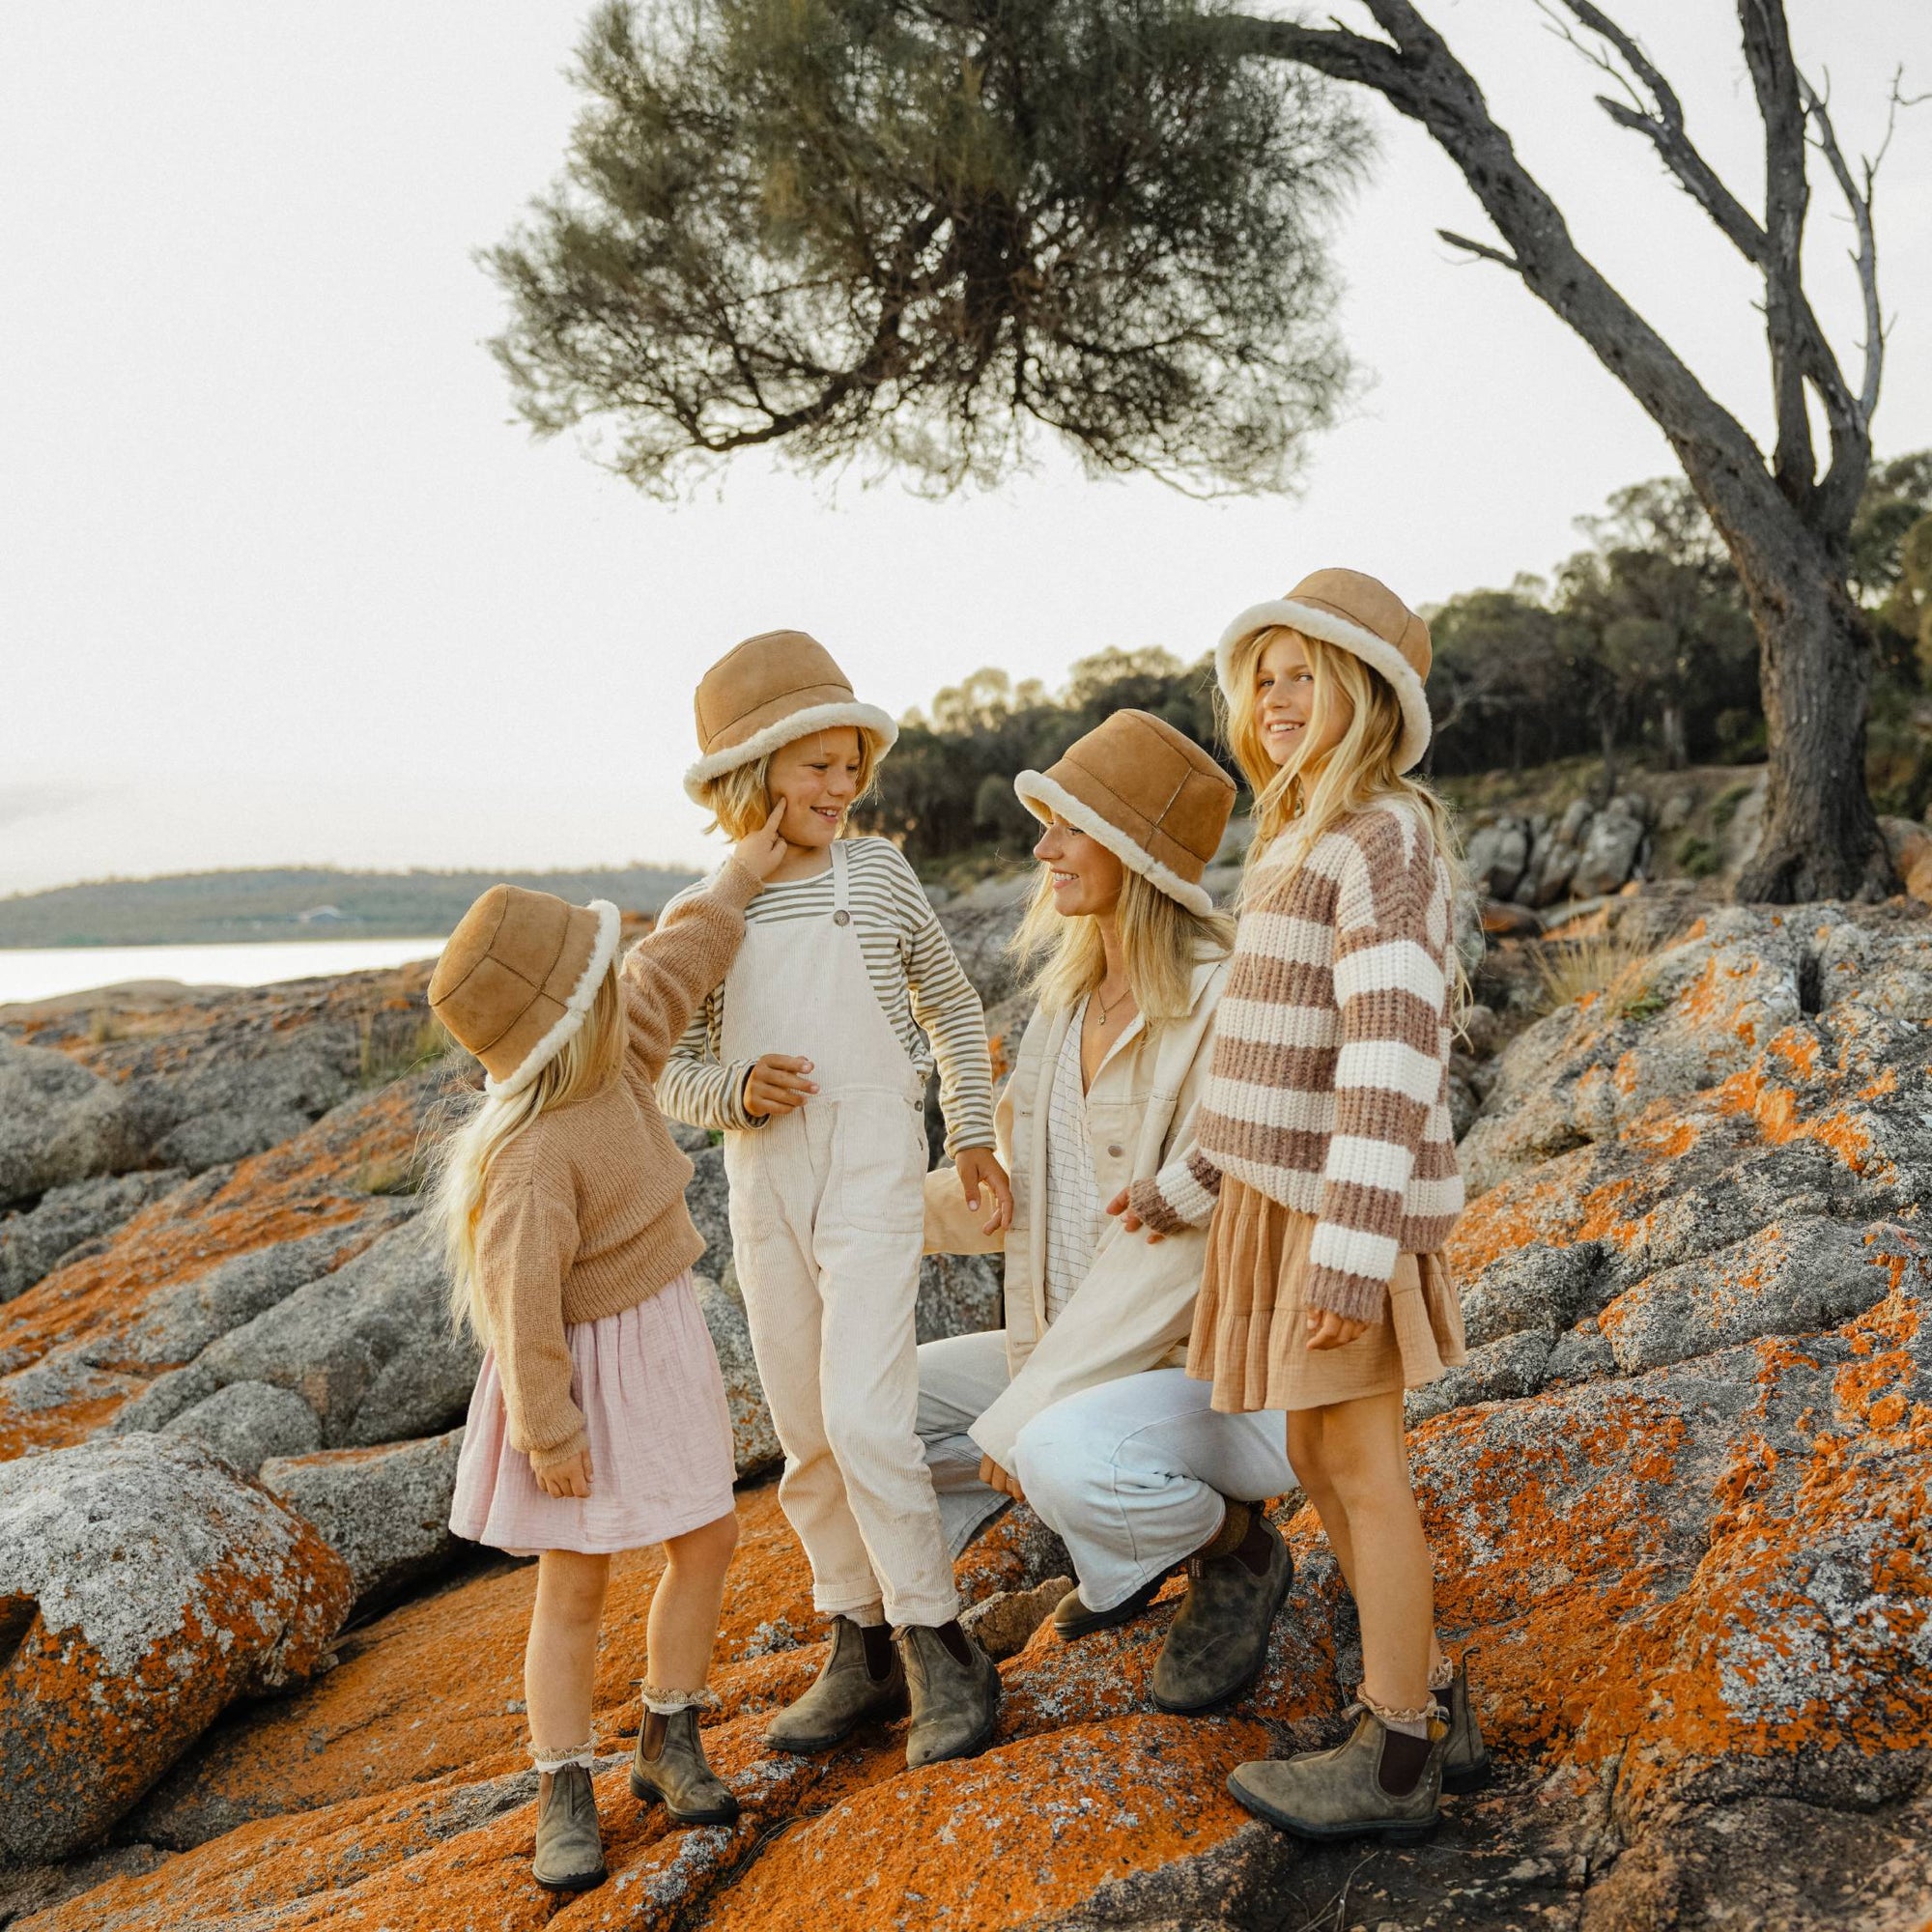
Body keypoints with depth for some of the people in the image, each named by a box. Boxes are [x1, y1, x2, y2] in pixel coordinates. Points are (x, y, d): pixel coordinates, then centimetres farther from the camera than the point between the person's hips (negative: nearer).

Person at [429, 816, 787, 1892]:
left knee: (709, 1540, 14)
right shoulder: (531, 1159, -30)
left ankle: (670, 1743, 31)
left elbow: (676, 969, 11)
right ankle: (566, 1796, 20)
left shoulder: (613, 1064, -4)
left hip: (663, 1344, 9)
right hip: (586, 1372, -9)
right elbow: (523, 1305, -26)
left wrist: (739, 882, 18)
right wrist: (549, 1430, -20)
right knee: (575, 1590, 3)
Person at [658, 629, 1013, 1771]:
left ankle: (940, 1651, 3)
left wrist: (973, 1135, 8)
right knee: (808, 1438, 10)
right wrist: (737, 1091, -15)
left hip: (872, 1177, -3)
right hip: (763, 1192, 3)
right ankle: (863, 1648, 25)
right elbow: (675, 1074, 6)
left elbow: (952, 1007, 12)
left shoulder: (879, 876, -1)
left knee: (864, 1420, -13)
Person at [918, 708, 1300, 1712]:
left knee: (1065, 1457, -36)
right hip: (1084, 1359, 8)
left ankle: (1235, 1550, -1)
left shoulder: (1223, 1010, -22)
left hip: (1225, 1375, -8)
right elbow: (1021, 1192, 12)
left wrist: (1027, 1407, -22)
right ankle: (1137, 1534, 14)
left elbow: (1182, 1247, -25)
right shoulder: (1069, 998, 4)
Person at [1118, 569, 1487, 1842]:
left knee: (1362, 1472, 1)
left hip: (1345, 1206, -9)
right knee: (1320, 1463, 16)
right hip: (1281, 1195, 9)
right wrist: (1194, 1185, 25)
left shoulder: (1385, 835, -14)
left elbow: (1391, 1050, -22)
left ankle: (1395, 1764, 15)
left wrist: (1352, 1246, -27)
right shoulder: (1300, 842, 16)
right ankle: (1434, 1707, 30)